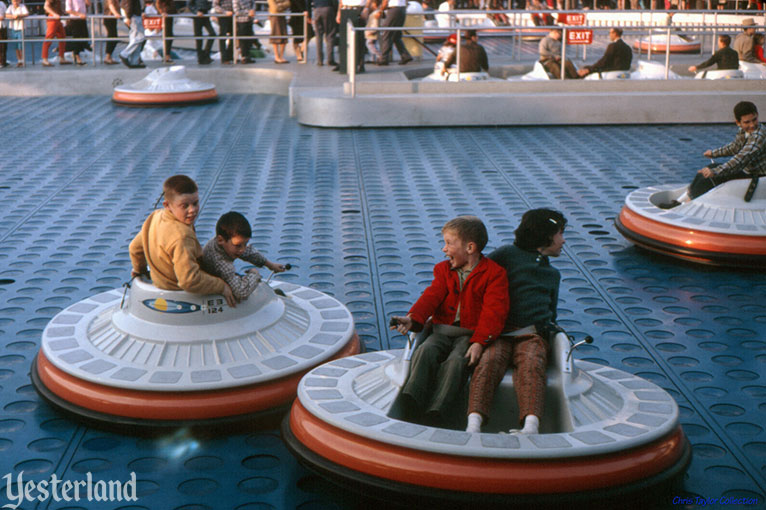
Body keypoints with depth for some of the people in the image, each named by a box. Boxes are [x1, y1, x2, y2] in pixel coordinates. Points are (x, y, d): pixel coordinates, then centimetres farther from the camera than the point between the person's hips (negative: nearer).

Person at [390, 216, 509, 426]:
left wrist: (479, 342, -24)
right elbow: (432, 296, 2)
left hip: (471, 334, -4)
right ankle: (413, 397, -42)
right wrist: (412, 319, -18)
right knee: (425, 351, -25)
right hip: (442, 331, 4)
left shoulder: (494, 273, -1)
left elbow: (493, 312, -10)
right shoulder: (444, 269, 17)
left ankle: (437, 410, -44)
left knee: (456, 361, -32)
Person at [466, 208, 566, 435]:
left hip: (533, 334, 3)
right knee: (490, 361, -35)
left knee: (532, 365, -32)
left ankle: (531, 427, -57)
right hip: (499, 333, -2)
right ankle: (474, 426, -53)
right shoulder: (508, 254, 17)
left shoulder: (553, 274, 35)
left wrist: (550, 328, 12)